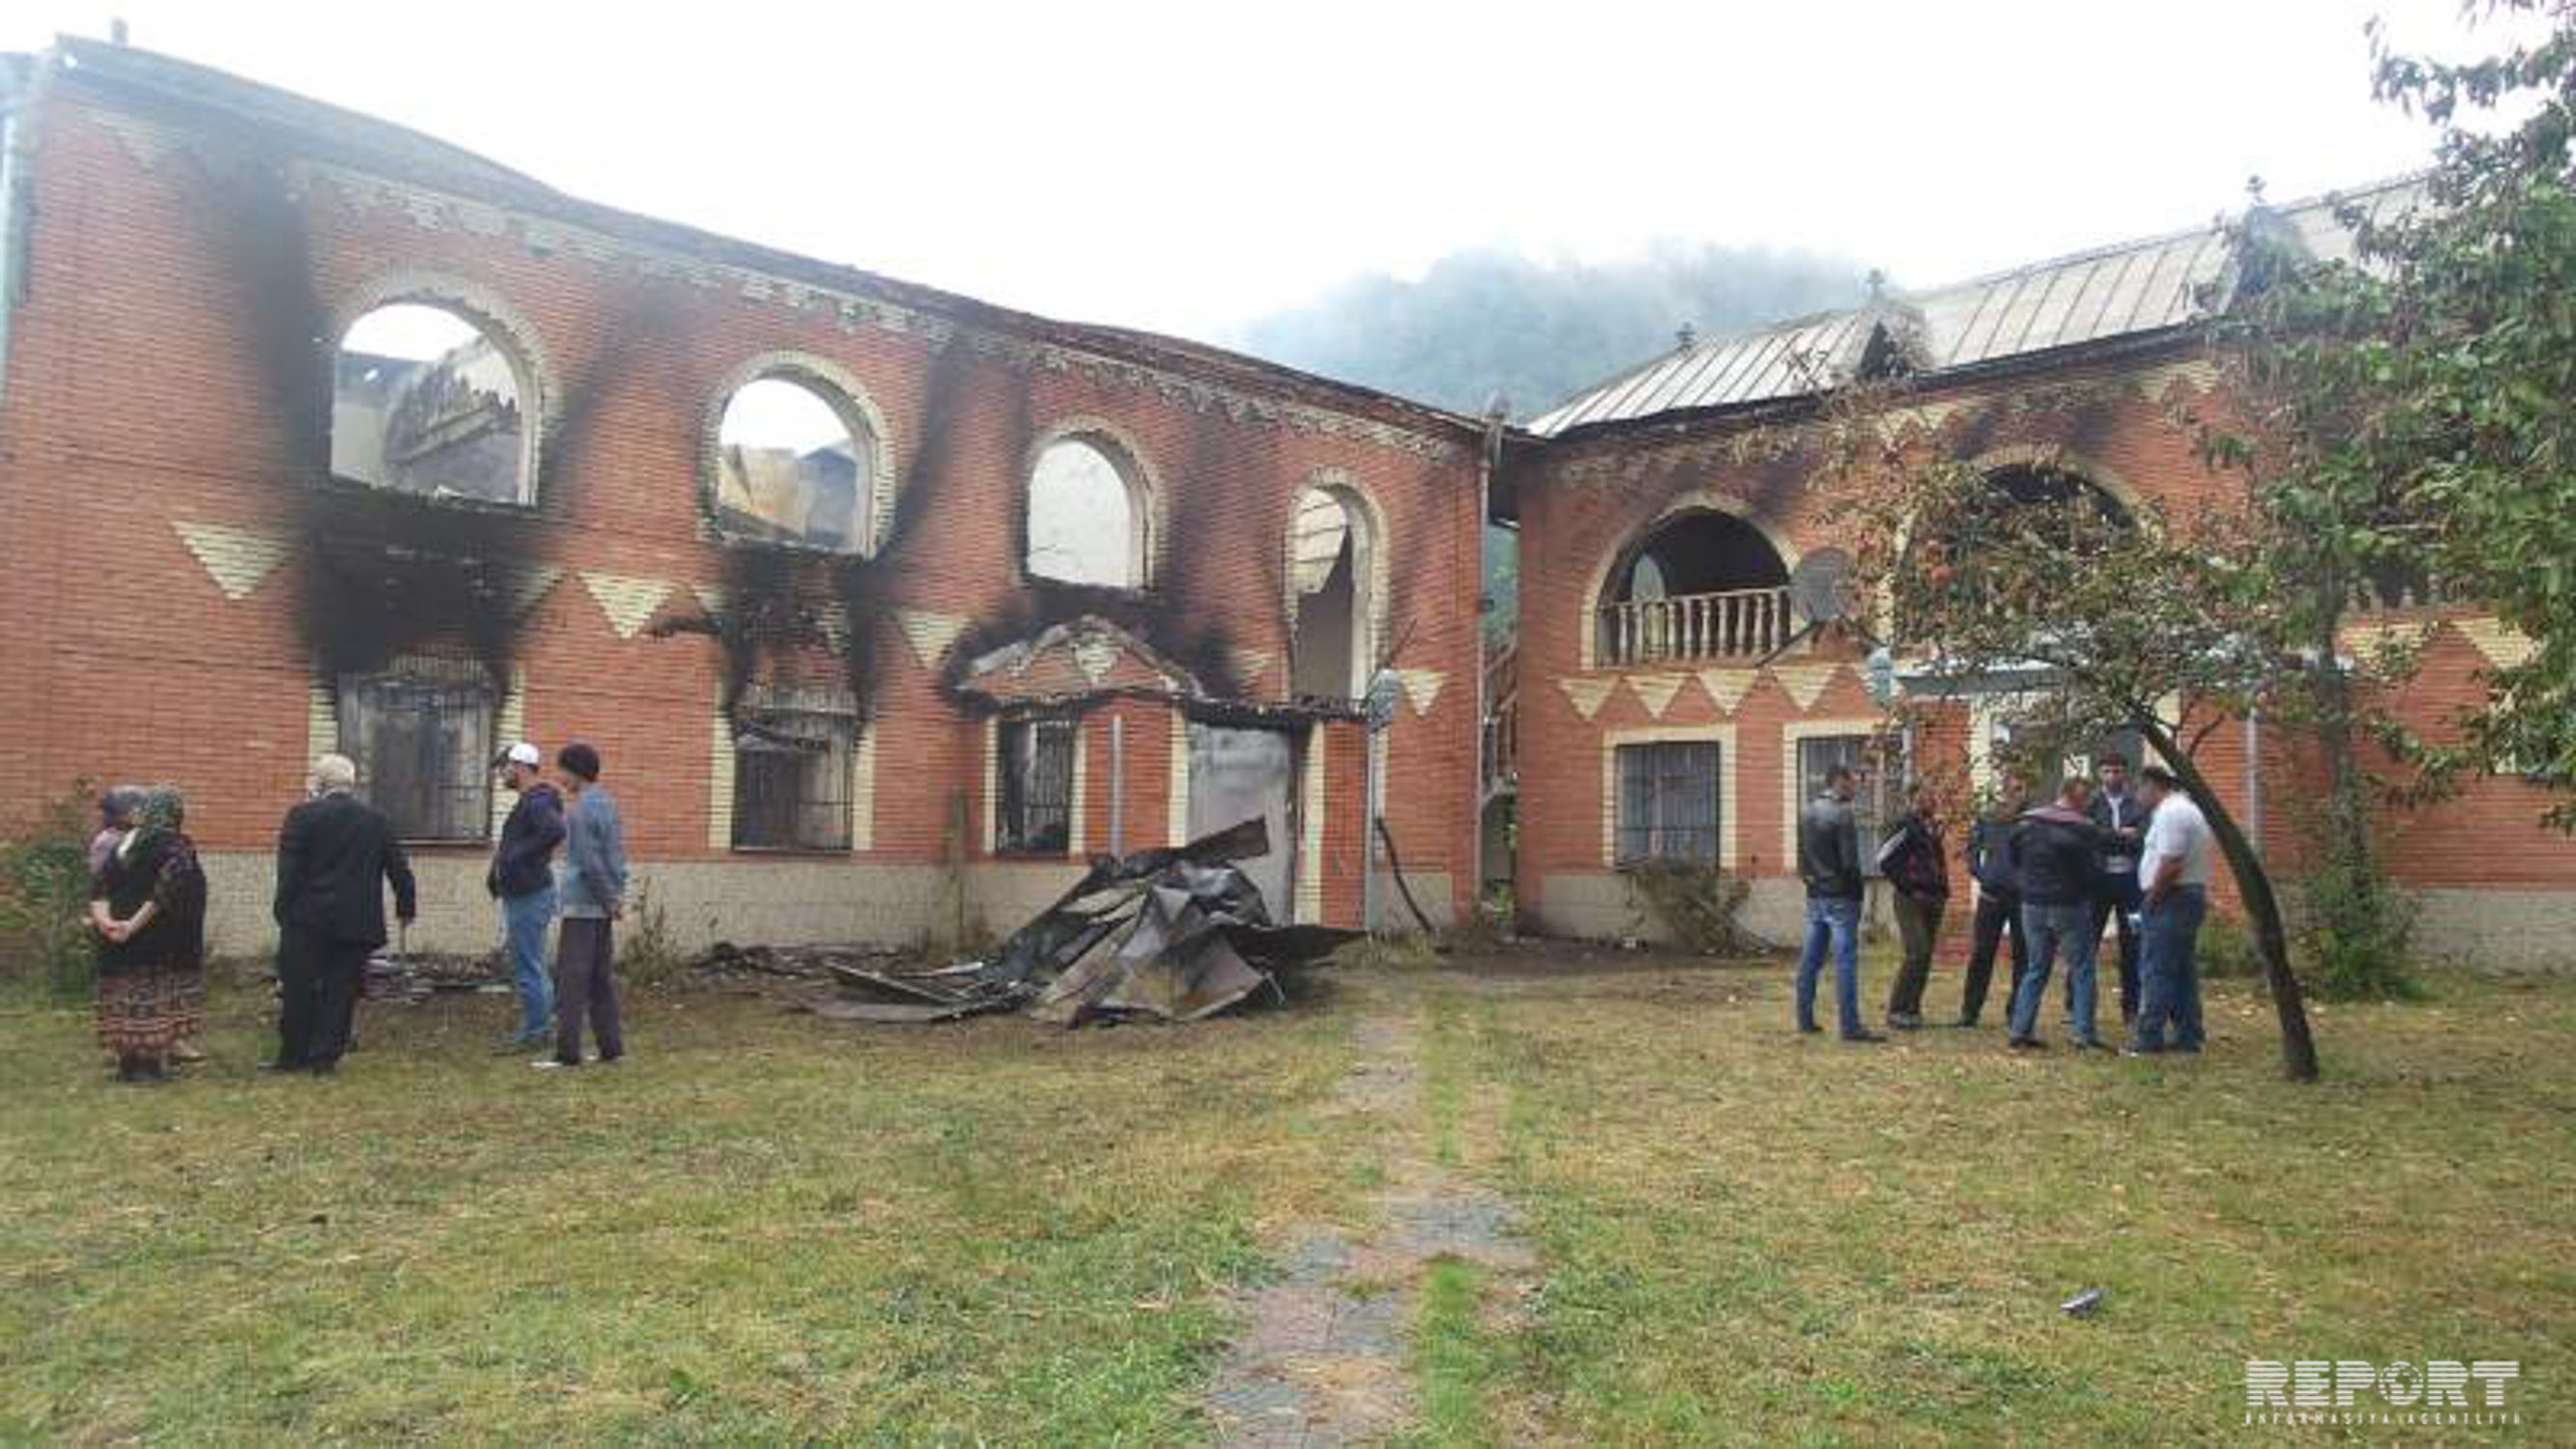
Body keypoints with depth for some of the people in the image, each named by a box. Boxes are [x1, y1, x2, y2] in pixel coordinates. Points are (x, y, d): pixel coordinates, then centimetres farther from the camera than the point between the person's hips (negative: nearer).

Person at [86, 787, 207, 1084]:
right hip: (160, 944, -6)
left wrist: (102, 918, -8)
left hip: (118, 936, 6)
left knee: (127, 1001, 11)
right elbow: (167, 888, -23)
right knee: (156, 1000, 0)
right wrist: (136, 924, -21)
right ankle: (153, 1062, -1)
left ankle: (128, 1062, 17)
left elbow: (99, 885, 3)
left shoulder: (123, 844, 12)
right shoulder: (176, 845, -9)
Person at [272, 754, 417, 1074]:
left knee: (298, 989, 7)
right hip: (357, 923, 3)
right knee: (341, 991, 6)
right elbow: (398, 868, 9)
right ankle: (325, 1057, 7)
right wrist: (406, 906, 19)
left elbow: (288, 870, -7)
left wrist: (283, 909, -1)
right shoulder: (378, 820, 5)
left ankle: (294, 1054, 12)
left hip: (308, 919, -2)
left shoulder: (303, 816, -5)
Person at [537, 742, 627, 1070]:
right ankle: (611, 1046, 14)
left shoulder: (579, 811, -14)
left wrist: (610, 900, -9)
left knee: (571, 979, -5)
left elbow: (589, 863, -18)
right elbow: (618, 856, 15)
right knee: (601, 978, 12)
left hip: (582, 906, -9)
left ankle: (567, 1051, -4)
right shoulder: (608, 805, 14)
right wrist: (617, 897, 11)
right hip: (603, 908, 9)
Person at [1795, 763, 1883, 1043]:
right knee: (1846, 961, -6)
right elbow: (1849, 861, -16)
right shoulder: (1842, 813, -14)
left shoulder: (1806, 812, 11)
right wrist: (1856, 892, -5)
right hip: (1839, 897, -8)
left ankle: (1805, 1019, 17)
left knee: (1810, 960, 12)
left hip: (1814, 896, 8)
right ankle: (1850, 1026, -6)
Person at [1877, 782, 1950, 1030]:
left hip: (1934, 899, 8)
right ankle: (1896, 1009, -7)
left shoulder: (1933, 827, 14)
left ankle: (1912, 1008, 14)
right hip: (1911, 899, -8)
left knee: (1925, 956, 7)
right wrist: (1906, 887, -12)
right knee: (1917, 953, -14)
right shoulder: (1906, 826, -9)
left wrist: (1943, 890, 13)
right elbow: (1884, 859, -15)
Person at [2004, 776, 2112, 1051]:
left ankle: (2021, 1030, 8)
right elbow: (2095, 870, -12)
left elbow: (2011, 856, 8)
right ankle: (2084, 1032, 1)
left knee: (2035, 969, 12)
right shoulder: (2084, 829, -12)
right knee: (2081, 970, 5)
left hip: (2033, 906, 5)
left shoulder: (2027, 823, 3)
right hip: (2070, 907, -5)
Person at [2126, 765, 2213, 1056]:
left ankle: (2149, 1036, -6)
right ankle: (2188, 1036, 16)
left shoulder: (2170, 814, -15)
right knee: (2184, 970, 13)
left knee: (2158, 970, -7)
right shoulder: (2188, 809, 19)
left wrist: (2150, 899, -13)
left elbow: (2170, 865, -23)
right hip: (2194, 895, 10)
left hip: (2172, 900, -10)